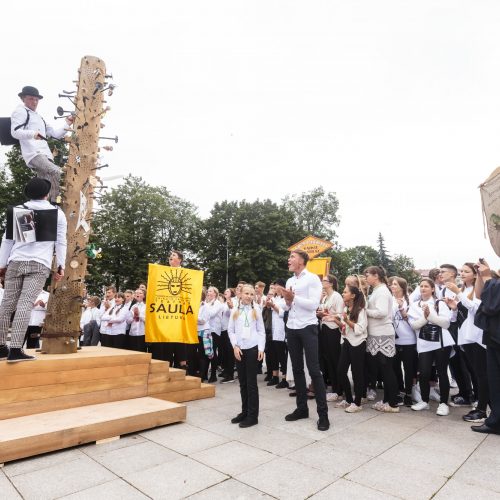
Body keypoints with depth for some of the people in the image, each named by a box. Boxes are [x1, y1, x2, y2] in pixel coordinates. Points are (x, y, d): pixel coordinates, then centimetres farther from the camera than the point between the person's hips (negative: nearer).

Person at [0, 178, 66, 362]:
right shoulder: (57, 213, 10)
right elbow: (60, 242, 6)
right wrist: (60, 266, 8)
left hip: (16, 262, 3)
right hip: (40, 264, -3)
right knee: (25, 305, -11)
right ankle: (15, 349, -17)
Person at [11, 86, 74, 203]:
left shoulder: (38, 117, 32)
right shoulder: (20, 111, 7)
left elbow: (55, 133, 31)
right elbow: (15, 131, -8)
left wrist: (67, 123, 19)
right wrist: (32, 133, -27)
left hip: (45, 154, 8)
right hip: (33, 153, -8)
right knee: (56, 172, -30)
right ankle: (54, 202, -28)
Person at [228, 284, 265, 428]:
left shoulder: (256, 309, 2)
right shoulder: (235, 310, 5)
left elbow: (261, 331, 2)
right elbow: (230, 330, 5)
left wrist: (261, 348, -8)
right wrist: (235, 346, -6)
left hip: (252, 348, -2)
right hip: (239, 349, 3)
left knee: (251, 382, 1)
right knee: (242, 383, 11)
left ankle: (253, 415, 9)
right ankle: (244, 411, 24)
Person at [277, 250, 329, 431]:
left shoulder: (312, 278, -8)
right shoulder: (289, 281, 12)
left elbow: (314, 304, -18)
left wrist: (294, 297, -19)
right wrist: (287, 300, -6)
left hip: (308, 328, -7)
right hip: (291, 328, 7)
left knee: (314, 369, -4)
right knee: (297, 369, 12)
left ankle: (323, 413, 5)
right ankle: (301, 408, 23)